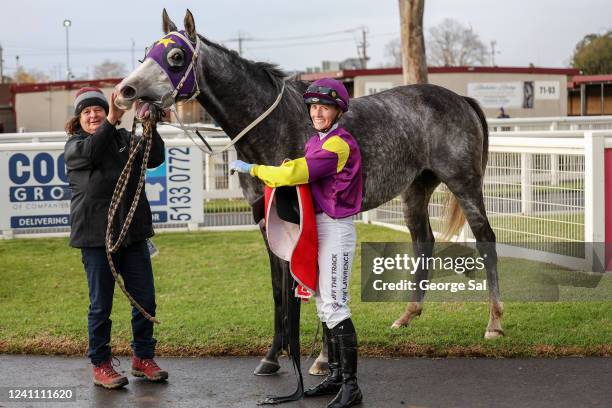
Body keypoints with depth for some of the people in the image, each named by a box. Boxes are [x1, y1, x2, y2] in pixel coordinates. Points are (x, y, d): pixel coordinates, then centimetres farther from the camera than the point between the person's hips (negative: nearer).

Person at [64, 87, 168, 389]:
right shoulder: (74, 146, 1)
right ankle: (100, 365, 15)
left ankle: (143, 358, 22)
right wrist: (112, 121, -33)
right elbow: (89, 153, -23)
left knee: (145, 300, 7)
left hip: (134, 233, 4)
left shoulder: (126, 140, 10)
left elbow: (155, 159, -5)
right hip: (96, 238, -3)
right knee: (101, 305, 4)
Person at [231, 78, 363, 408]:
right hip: (317, 228, 10)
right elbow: (303, 174, 18)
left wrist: (253, 169, -15)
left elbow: (295, 173, -25)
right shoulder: (316, 142, 13)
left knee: (335, 306, -12)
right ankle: (336, 375, 23)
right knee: (323, 304, 14)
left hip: (335, 230, -10)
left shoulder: (339, 144, -17)